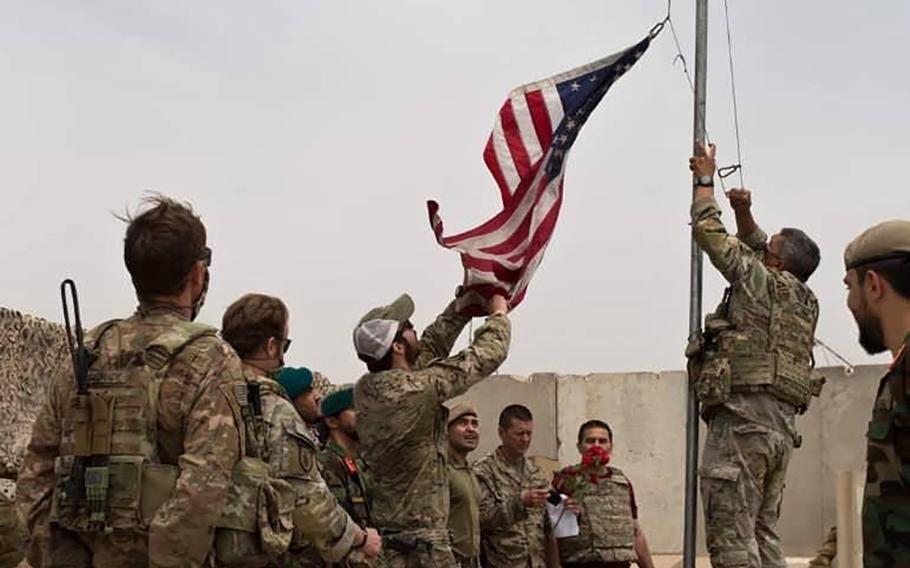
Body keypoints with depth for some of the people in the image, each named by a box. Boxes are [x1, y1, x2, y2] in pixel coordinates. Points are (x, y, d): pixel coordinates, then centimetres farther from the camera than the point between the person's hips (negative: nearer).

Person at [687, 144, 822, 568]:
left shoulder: (760, 282, -2)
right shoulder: (805, 302, 20)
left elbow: (709, 232, 5)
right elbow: (757, 251, 36)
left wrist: (705, 179, 17)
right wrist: (744, 213, 27)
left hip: (742, 416, -9)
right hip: (783, 424, 9)